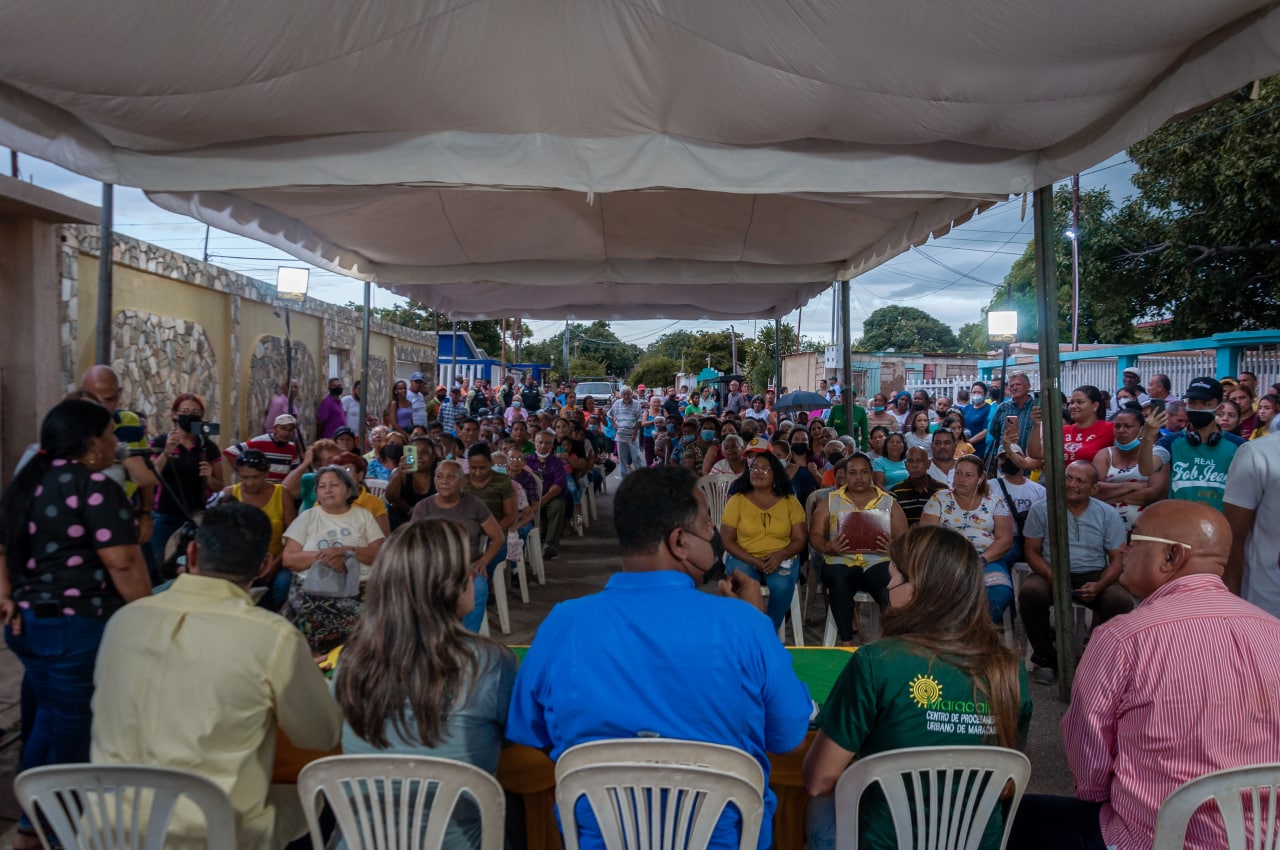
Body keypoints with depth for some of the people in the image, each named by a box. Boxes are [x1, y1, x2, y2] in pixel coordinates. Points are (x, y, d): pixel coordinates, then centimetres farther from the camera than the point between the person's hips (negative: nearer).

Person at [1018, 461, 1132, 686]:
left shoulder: (1109, 515, 4)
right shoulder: (1041, 509, 1)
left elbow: (1116, 560, 3)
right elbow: (1032, 552, 1)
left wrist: (1099, 585, -19)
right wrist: (1053, 579, -18)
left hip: (1093, 576, 1)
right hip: (1051, 574, -1)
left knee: (1121, 601, -30)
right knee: (1030, 592, -34)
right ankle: (1046, 658, -10)